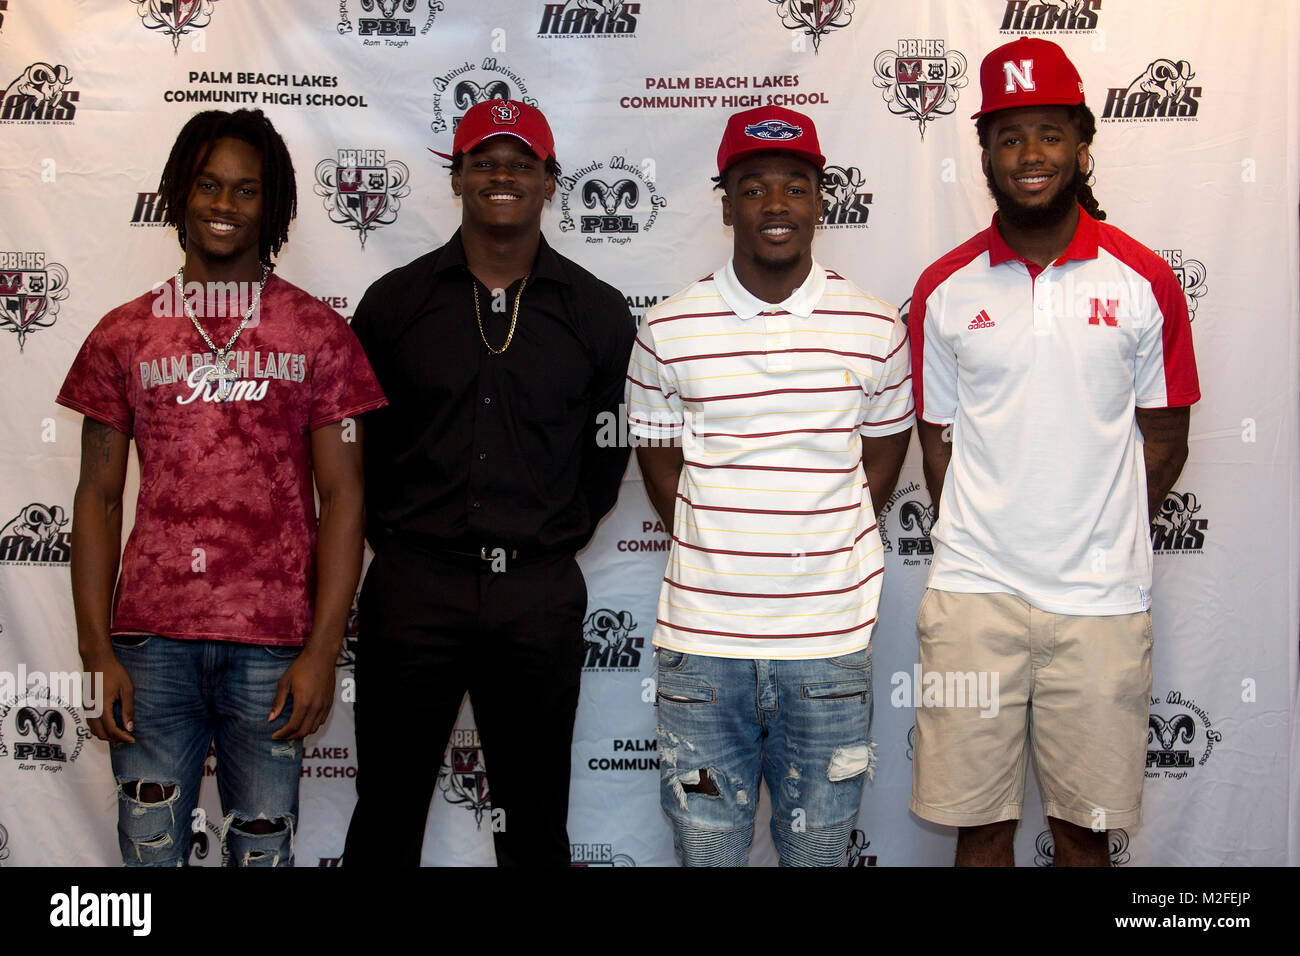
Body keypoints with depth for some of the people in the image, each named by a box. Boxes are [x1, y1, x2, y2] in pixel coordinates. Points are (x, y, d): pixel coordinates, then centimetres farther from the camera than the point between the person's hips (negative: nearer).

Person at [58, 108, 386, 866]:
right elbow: (99, 498, 9)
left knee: (263, 846, 6)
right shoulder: (124, 336, 9)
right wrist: (96, 651, 0)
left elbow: (342, 498, 1)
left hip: (273, 641, -1)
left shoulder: (318, 333, 4)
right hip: (150, 637, 1)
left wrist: (323, 650, -6)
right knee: (149, 846, 6)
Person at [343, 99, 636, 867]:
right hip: (413, 587, 0)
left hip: (540, 595, 0)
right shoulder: (395, 301, 3)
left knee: (535, 819, 13)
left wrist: (561, 536, 6)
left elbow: (610, 447, 11)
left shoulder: (599, 313, 3)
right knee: (387, 812, 10)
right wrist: (392, 534, 5)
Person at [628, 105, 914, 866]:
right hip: (702, 636, 0)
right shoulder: (668, 330, 0)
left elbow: (882, 458, 12)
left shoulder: (875, 327, 2)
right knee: (706, 845, 10)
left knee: (819, 846, 11)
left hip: (830, 637, 0)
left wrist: (822, 553, 5)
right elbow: (659, 462, 10)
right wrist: (715, 558, 4)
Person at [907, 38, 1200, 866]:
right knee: (979, 824, 7)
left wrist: (1099, 543, 6)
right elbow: (938, 439, 9)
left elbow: (1163, 440, 7)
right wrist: (975, 543, 4)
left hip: (1102, 603, 0)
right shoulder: (945, 289, 4)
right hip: (973, 597, 0)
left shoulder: (1144, 282, 2)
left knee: (1086, 829, 9)